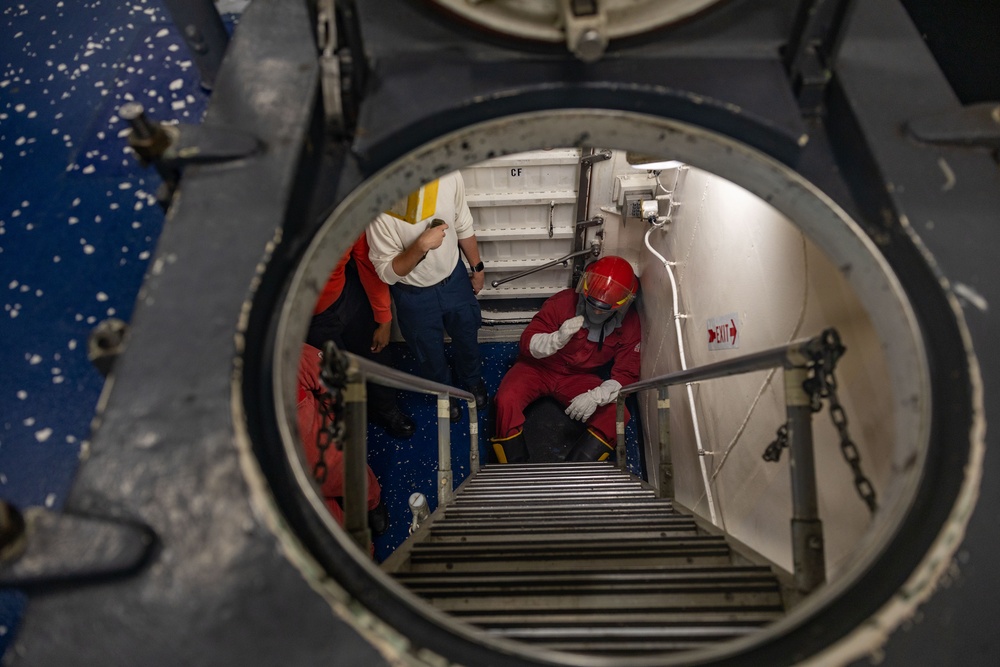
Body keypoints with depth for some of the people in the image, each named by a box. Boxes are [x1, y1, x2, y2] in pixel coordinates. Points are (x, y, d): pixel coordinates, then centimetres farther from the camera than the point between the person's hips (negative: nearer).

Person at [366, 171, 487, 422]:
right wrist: (421, 246, -40)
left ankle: (471, 379, 61)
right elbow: (387, 273, -24)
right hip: (414, 295, -3)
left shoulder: (449, 176, -22)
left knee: (467, 337, 28)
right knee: (430, 353, 23)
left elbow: (463, 227, -4)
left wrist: (477, 267, 8)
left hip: (455, 278, 3)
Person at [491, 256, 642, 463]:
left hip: (579, 377, 2)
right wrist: (558, 338, -40)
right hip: (539, 368, -2)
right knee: (506, 400, -30)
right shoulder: (563, 302, -22)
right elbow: (527, 343, -18)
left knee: (617, 413, -22)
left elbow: (627, 374, -13)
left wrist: (596, 396, -32)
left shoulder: (629, 325, -13)